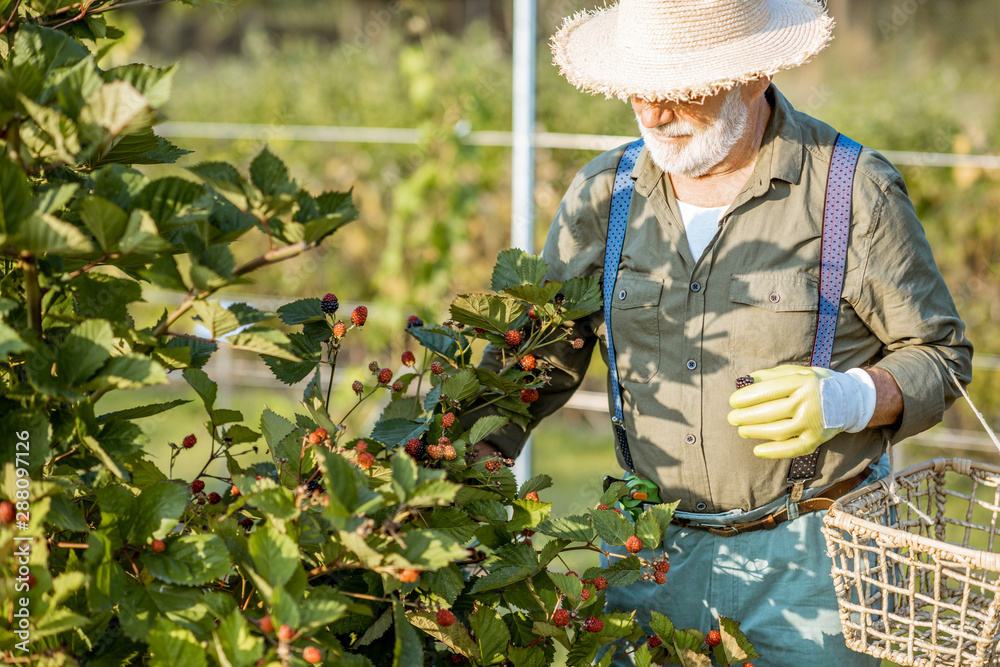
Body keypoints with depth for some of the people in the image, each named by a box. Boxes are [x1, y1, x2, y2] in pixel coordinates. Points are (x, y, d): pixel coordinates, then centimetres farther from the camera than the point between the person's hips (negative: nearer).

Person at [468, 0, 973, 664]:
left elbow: (941, 359, -1)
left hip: (810, 558, -3)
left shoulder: (855, 193, -9)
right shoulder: (604, 196, 2)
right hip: (652, 552, 3)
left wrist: (846, 400, -21)